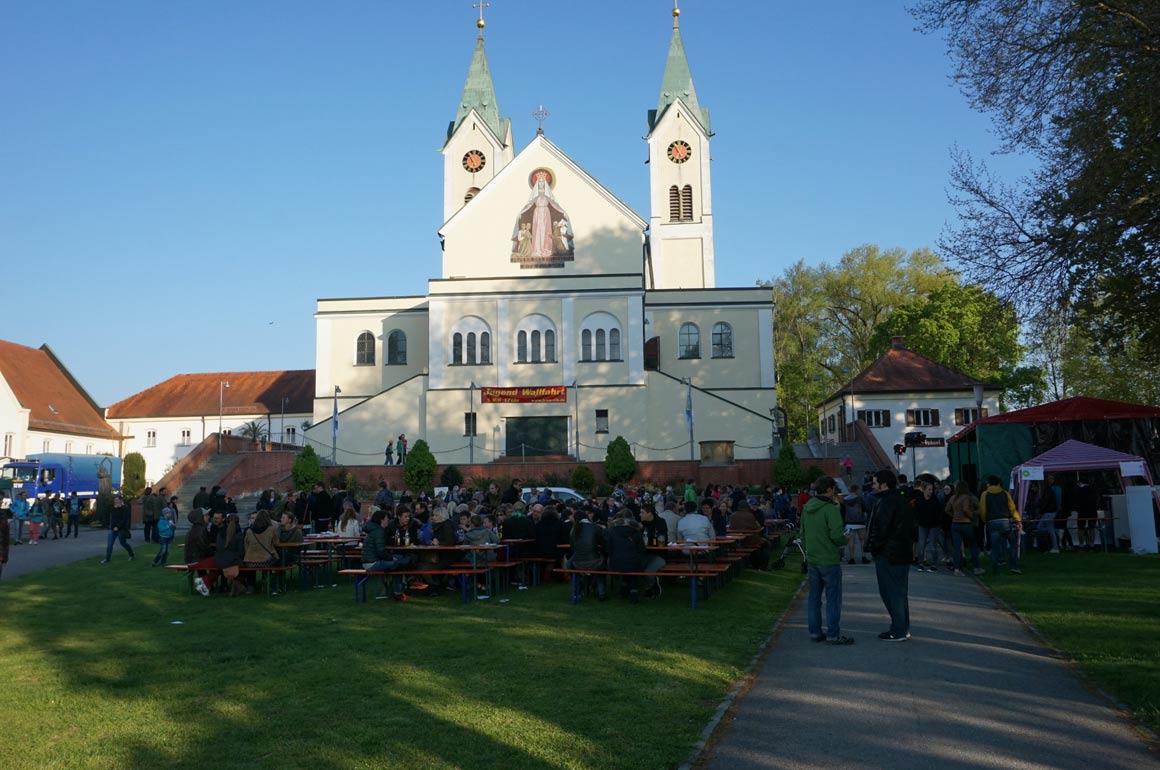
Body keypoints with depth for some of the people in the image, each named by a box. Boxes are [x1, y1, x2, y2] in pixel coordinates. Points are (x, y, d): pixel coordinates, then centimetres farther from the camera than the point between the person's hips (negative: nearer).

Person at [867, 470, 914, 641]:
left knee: (892, 593, -3)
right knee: (899, 592, 16)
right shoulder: (901, 501, 14)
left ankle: (898, 631, 2)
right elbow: (911, 529, 17)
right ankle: (903, 628, 24)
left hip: (888, 556, -10)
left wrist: (872, 544, -5)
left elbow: (880, 530, -21)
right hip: (902, 554, 10)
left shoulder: (886, 503, -18)